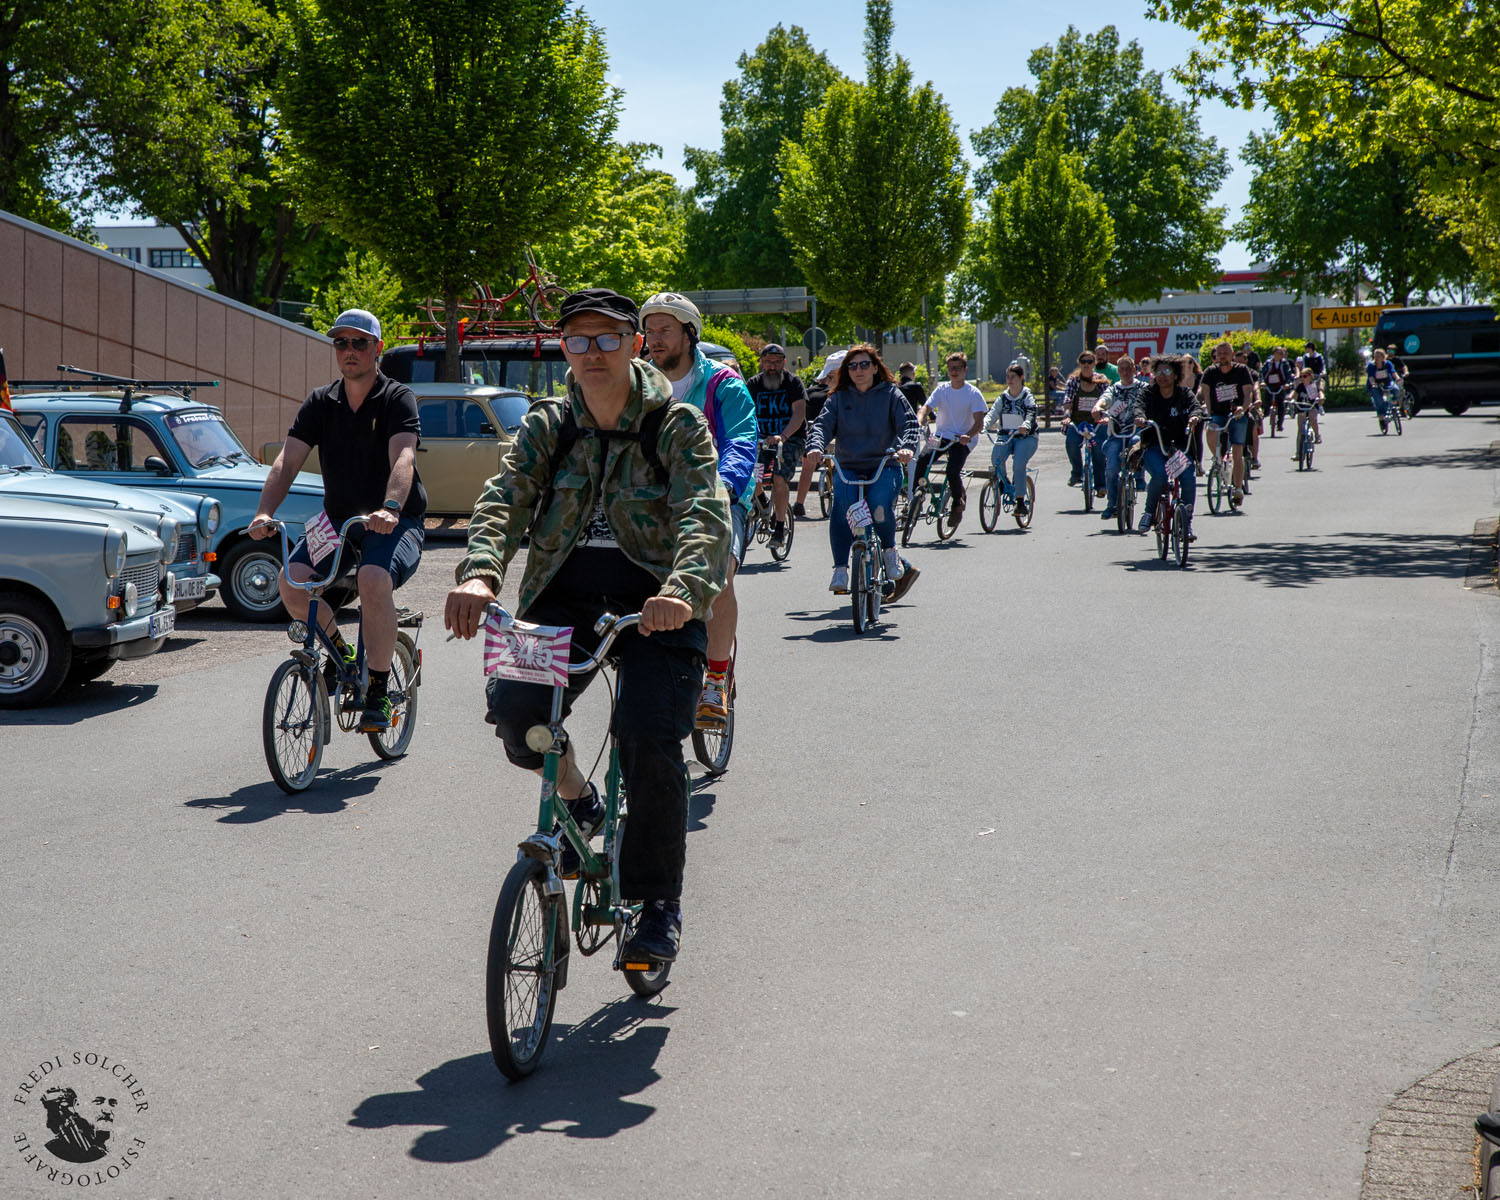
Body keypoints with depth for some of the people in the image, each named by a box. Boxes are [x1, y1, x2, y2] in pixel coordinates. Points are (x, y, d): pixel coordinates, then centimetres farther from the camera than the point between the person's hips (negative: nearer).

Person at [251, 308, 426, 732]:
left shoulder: (398, 399, -8)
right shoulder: (320, 402, 5)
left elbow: (403, 458, -26)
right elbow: (288, 460, -6)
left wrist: (390, 509, -45)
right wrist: (264, 512, -24)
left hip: (396, 523, -4)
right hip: (338, 521, 5)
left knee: (374, 579, -36)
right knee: (291, 581, -21)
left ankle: (378, 691, -19)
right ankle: (340, 652, 8)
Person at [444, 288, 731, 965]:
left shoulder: (678, 425, -4)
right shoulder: (547, 426, 6)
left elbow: (704, 514, -18)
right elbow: (504, 500, -8)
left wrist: (681, 591, -39)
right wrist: (479, 574, -30)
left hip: (654, 602, -3)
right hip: (565, 595, 3)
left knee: (650, 736, -22)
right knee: (512, 703, -23)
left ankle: (659, 901, 0)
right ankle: (576, 801, 10)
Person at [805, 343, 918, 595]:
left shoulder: (890, 394, 7)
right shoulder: (839, 397, 12)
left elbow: (908, 423, -4)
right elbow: (823, 424, 0)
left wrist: (906, 447, -26)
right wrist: (815, 446, -23)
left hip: (884, 466, -1)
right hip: (848, 467, 2)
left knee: (880, 506, -31)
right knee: (841, 506, -29)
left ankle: (890, 550, 0)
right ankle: (840, 570, -24)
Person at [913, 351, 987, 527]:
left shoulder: (973, 393, -4)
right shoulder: (941, 389, 6)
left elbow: (979, 421, -12)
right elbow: (926, 408, -5)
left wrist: (968, 435, -33)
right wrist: (918, 422, -28)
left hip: (962, 440, -3)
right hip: (941, 435, 3)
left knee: (953, 471, -24)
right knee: (922, 460, -22)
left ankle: (958, 503, 4)